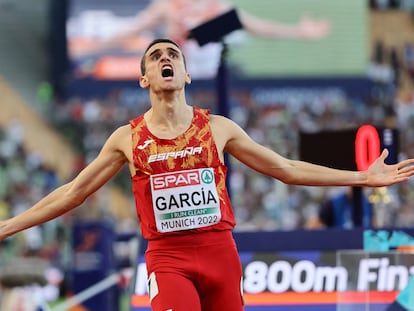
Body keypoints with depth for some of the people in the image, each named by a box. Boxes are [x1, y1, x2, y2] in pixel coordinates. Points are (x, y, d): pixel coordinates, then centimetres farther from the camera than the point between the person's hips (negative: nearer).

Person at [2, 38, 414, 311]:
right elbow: (73, 193, 12)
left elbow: (287, 169, 13)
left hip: (219, 252, 2)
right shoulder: (127, 138, 6)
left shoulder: (218, 128, 8)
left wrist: (363, 178, 9)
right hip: (167, 258, -2)